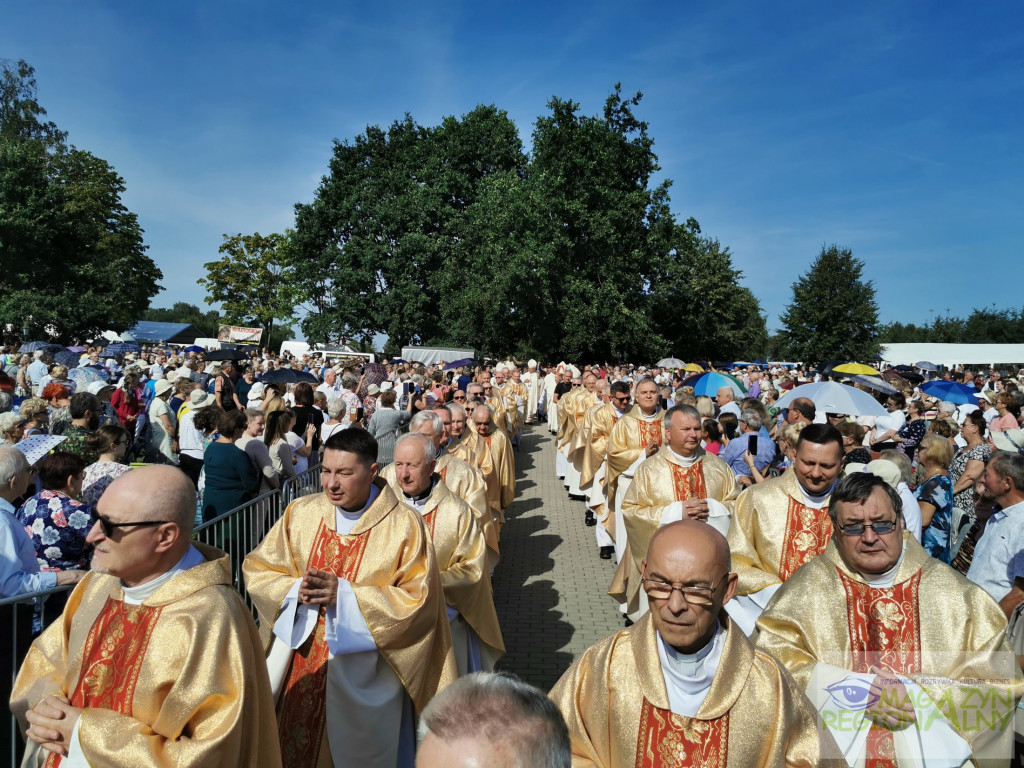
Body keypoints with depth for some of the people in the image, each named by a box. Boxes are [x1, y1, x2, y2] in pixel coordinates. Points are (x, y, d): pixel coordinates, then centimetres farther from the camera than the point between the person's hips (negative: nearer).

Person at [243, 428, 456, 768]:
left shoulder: (404, 525, -14)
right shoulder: (301, 512, -2)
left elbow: (418, 600, -15)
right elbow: (256, 570, 2)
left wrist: (344, 594, -23)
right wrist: (296, 590, -18)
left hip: (362, 675, -3)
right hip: (296, 667, 3)